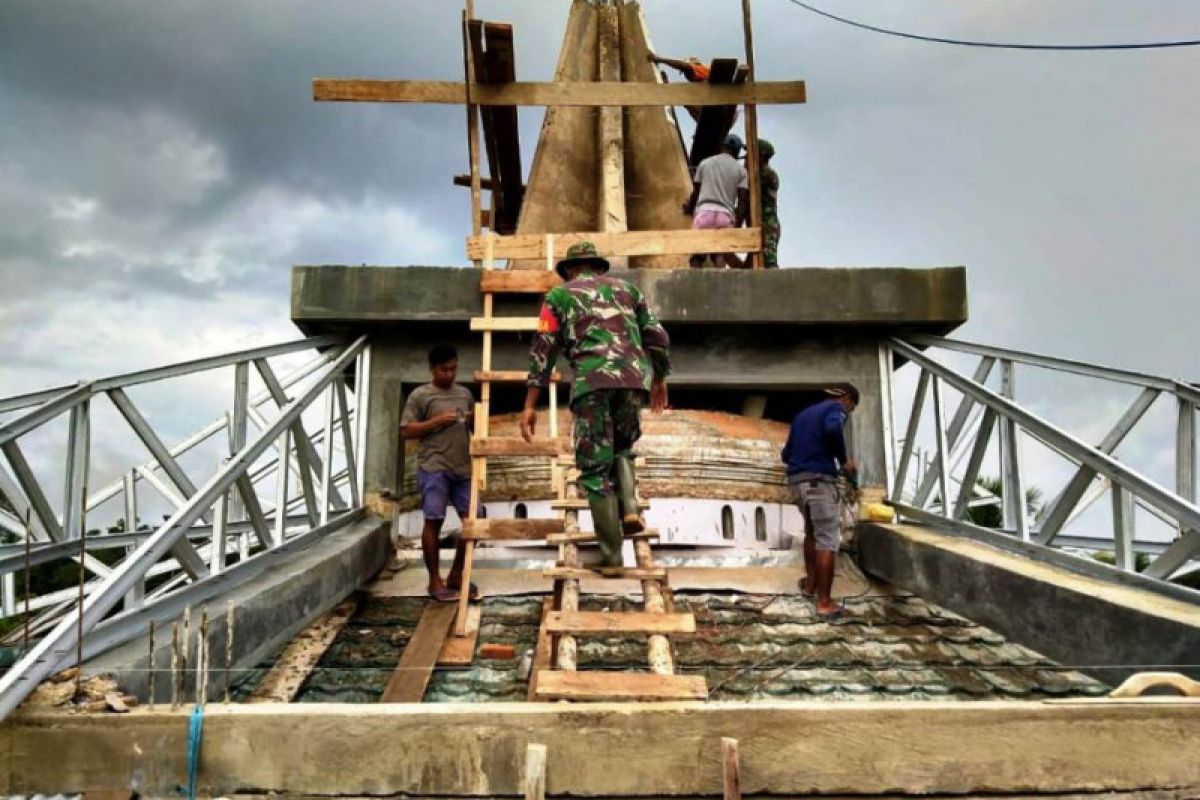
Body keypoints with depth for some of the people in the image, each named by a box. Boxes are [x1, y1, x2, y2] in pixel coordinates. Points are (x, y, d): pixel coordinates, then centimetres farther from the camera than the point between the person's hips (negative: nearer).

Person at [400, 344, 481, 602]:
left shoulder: (465, 393, 17)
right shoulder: (420, 395, 1)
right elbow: (406, 431, -4)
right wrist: (437, 421, -12)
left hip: (463, 467, 5)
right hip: (434, 467, -5)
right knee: (434, 520, -5)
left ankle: (456, 574, 17)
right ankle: (435, 580, 6)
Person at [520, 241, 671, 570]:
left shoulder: (559, 294, 20)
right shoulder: (624, 286, 27)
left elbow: (543, 349, 8)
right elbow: (657, 336, 20)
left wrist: (530, 405, 5)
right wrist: (660, 379, 34)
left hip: (592, 381, -3)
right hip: (634, 376, 3)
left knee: (596, 466, 4)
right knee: (621, 448, 27)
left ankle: (610, 553, 3)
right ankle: (630, 509, 5)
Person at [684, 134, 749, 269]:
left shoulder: (705, 163, 16)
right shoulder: (741, 170, 13)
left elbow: (695, 192, 20)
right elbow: (743, 202, 4)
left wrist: (688, 208, 39)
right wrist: (737, 227, 5)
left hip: (704, 211, 0)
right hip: (725, 214, 0)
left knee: (697, 256, -1)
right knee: (719, 255, -5)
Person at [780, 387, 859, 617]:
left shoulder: (803, 413, 24)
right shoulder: (835, 408, 1)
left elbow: (786, 454, 24)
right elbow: (832, 429, -24)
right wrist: (844, 460, -12)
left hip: (796, 480, 8)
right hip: (819, 479, -8)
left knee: (812, 531, 25)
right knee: (828, 538, -5)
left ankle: (810, 584, 33)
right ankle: (824, 602, -7)